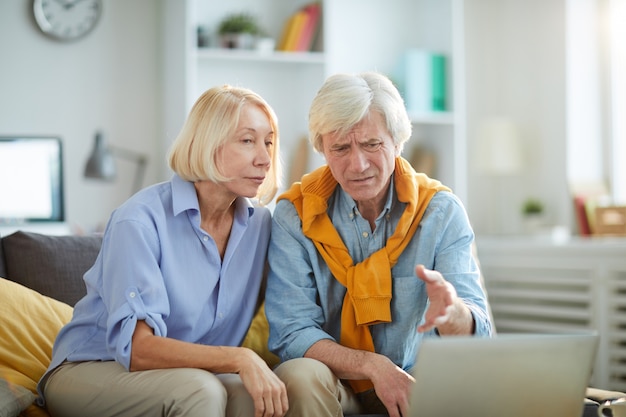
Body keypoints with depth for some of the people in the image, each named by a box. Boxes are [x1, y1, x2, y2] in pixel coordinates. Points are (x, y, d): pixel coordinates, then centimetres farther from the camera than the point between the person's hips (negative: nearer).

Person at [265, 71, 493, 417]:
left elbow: (477, 334, -13)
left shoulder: (441, 210, -6)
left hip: (412, 385, 0)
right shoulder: (295, 215, -8)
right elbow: (291, 334, -12)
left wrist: (450, 313, -39)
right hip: (333, 384, 0)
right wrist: (374, 366, -28)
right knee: (300, 376, -33)